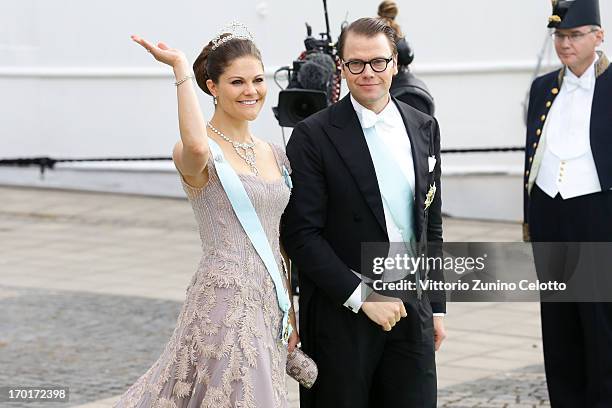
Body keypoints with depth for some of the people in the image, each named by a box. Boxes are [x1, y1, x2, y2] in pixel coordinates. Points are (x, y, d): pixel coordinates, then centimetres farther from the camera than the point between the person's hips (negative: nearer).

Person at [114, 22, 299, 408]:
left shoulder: (275, 155, 13)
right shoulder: (194, 153, -8)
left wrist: (291, 314, 16)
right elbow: (197, 147, -35)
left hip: (269, 304, 7)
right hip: (225, 300, -7)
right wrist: (180, 67, -26)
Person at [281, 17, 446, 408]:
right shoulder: (314, 136, -7)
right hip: (341, 310, -4)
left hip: (412, 306, 4)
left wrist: (436, 306, 13)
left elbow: (431, 224, 14)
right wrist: (361, 295, -16)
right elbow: (302, 233, -11)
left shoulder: (424, 128, 9)